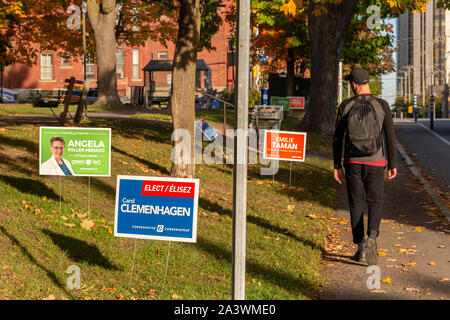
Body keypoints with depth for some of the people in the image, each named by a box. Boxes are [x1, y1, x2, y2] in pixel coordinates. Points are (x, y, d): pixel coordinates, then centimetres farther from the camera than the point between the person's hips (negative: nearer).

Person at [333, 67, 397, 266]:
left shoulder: (345, 107, -4)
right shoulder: (382, 106, -5)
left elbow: (337, 138, -1)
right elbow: (390, 137, -2)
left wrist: (337, 166, 7)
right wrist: (392, 164, 7)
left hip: (352, 162, 1)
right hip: (375, 163, -1)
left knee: (356, 205, 10)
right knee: (375, 203, 8)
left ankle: (360, 248, 10)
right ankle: (371, 238, -17)